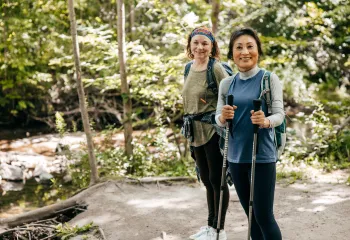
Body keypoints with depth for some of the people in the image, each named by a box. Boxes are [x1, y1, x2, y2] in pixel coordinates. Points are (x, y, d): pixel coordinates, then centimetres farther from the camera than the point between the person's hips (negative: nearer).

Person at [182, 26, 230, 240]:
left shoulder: (216, 68, -12)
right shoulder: (189, 68, 10)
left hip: (214, 130, -7)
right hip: (196, 132, 8)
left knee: (217, 179, 1)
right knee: (206, 180, 16)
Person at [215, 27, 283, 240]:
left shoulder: (269, 78, -5)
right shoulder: (226, 83, 6)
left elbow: (279, 114, -8)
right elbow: (218, 118, 8)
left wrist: (266, 121, -30)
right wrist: (223, 117, -16)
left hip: (262, 156, -4)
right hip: (236, 156, 5)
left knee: (264, 216, -5)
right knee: (251, 214, 15)